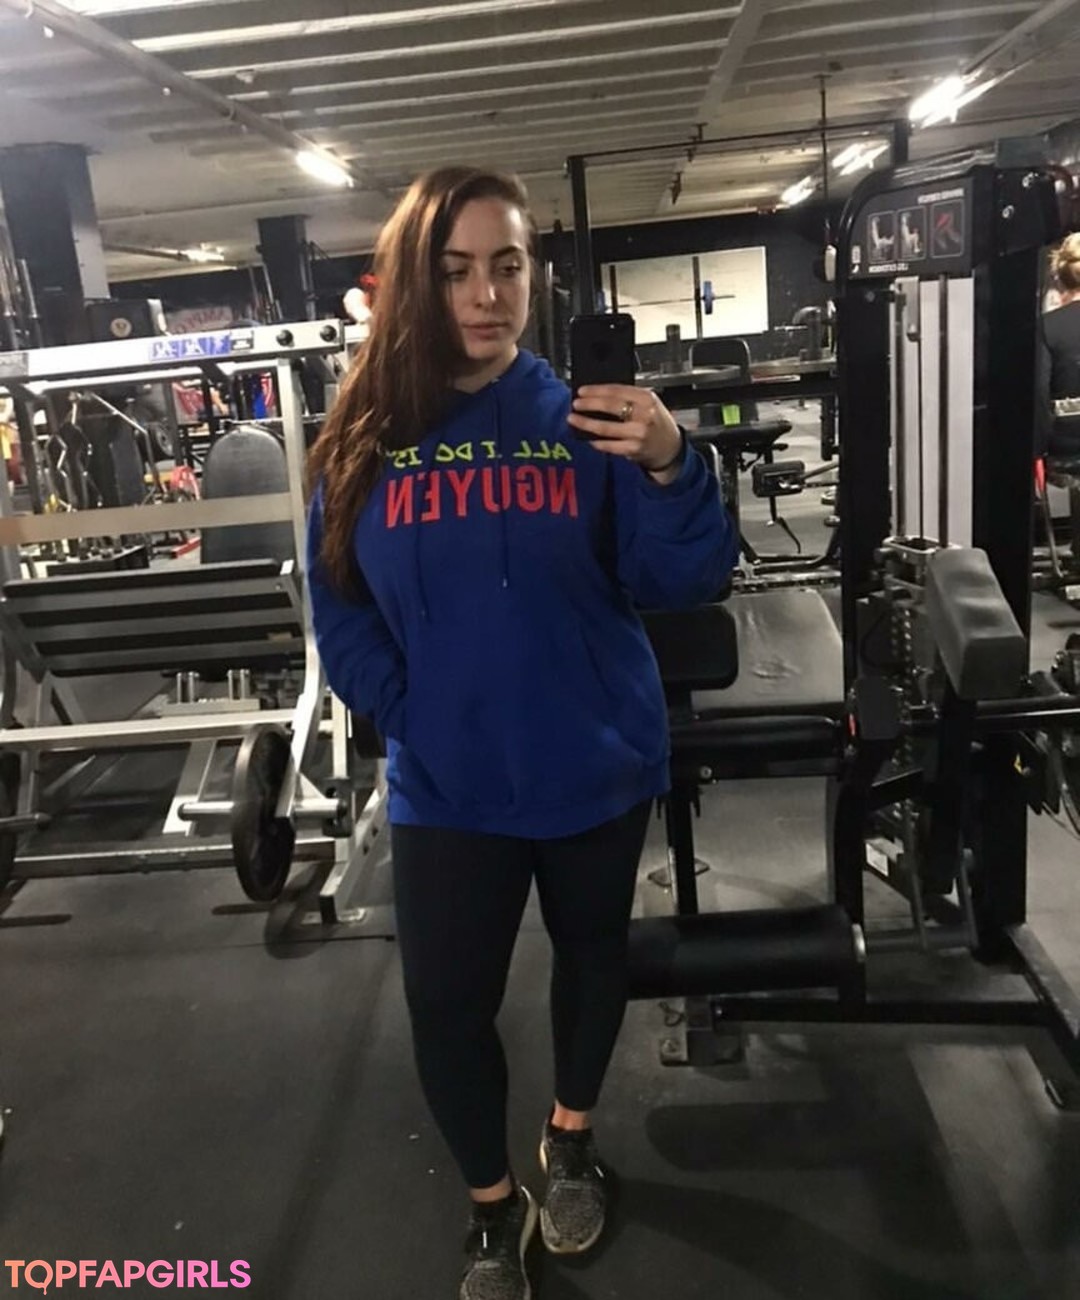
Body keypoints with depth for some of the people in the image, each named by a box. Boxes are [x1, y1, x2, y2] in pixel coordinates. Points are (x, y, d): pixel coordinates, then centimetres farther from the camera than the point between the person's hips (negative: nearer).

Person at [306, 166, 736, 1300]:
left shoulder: (582, 417, -8)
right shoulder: (365, 438, -6)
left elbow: (684, 584, -12)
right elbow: (339, 610, 1)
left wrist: (669, 469, -29)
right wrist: (415, 721, -9)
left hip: (596, 767, 1)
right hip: (447, 788, 0)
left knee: (592, 952, 20)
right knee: (446, 1004, 7)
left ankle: (572, 1138, 49)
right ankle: (491, 1206, 35)